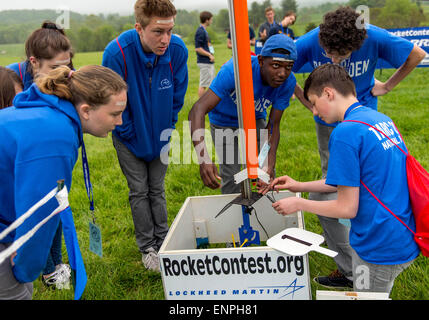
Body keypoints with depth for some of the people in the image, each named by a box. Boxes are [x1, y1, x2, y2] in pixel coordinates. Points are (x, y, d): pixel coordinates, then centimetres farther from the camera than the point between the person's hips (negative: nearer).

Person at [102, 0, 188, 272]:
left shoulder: (177, 50, -23)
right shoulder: (117, 52, -31)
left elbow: (177, 96, -6)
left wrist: (167, 128, -1)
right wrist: (129, 132, -9)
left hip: (159, 135, 2)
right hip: (130, 137, -2)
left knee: (157, 189, 14)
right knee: (139, 191, 6)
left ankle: (163, 241, 29)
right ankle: (148, 247, 22)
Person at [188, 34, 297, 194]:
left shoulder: (288, 82, -26)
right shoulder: (235, 69, -39)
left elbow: (274, 125, -17)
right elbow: (198, 110, -47)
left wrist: (270, 162, -34)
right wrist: (203, 157, -61)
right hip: (225, 122, -3)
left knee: (266, 174, 1)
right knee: (231, 177, -7)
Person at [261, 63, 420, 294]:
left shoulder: (345, 132, -21)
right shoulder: (382, 119, 7)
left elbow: (347, 209, -17)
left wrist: (299, 204, -4)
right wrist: (300, 186, 17)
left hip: (382, 249, -9)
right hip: (406, 239, 9)